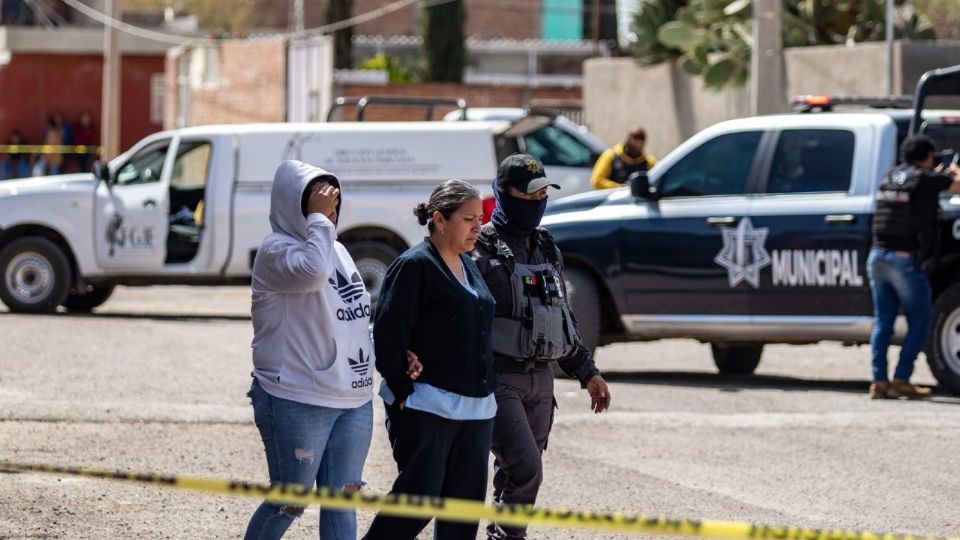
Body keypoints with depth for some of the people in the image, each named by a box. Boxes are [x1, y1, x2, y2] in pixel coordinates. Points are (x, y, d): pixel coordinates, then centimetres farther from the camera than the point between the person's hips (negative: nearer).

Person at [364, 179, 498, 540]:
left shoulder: (469, 267, 17)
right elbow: (388, 335, -14)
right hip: (426, 406, -8)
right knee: (418, 498, -9)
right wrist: (403, 394, -15)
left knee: (466, 501, 6)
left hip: (476, 408, 8)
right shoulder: (414, 266, -9)